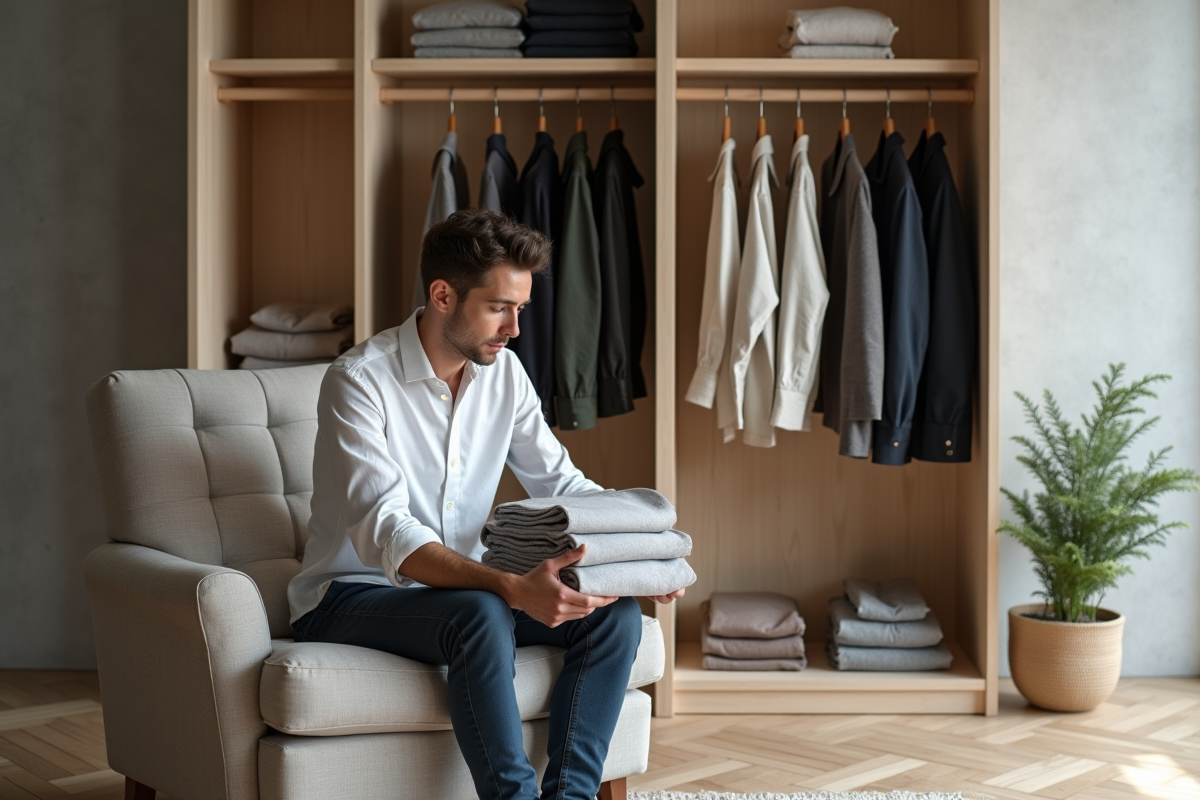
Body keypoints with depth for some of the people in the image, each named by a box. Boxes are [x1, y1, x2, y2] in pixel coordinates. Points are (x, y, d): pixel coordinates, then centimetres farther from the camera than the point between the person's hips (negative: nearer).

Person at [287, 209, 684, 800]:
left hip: (460, 590, 6)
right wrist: (512, 588, -43)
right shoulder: (358, 381, -20)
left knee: (615, 612, -14)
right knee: (482, 613, -36)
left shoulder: (503, 372, 1)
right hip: (352, 596, -6)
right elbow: (385, 533, -30)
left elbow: (559, 481, 7)